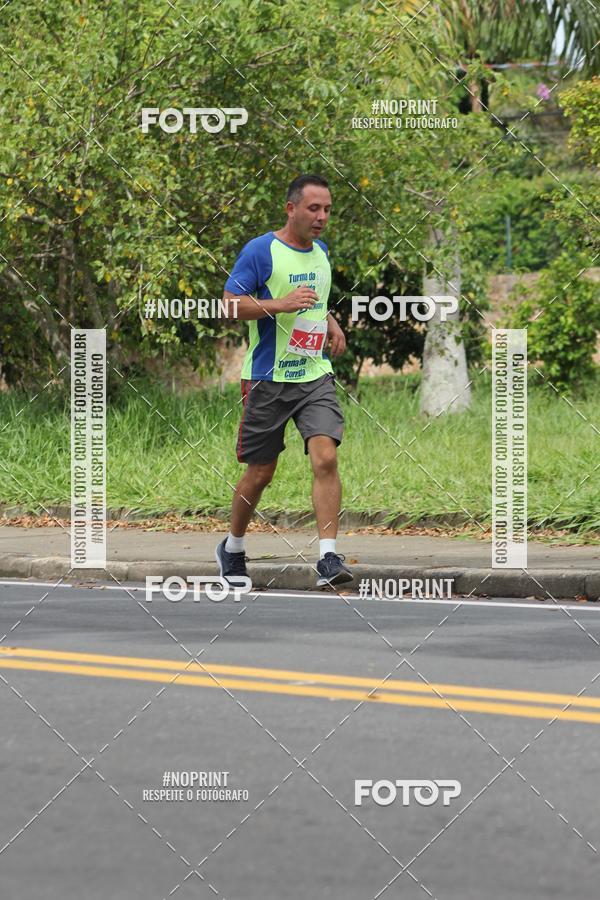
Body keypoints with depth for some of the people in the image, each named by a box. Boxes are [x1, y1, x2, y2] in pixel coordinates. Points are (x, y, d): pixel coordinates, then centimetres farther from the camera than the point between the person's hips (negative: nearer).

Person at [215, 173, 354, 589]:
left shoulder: (321, 251, 13)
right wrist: (282, 304, -22)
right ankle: (233, 548, 30)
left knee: (326, 458, -16)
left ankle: (329, 557, -19)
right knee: (260, 473, 6)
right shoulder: (260, 251, -9)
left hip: (315, 375, 4)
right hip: (267, 378, -4)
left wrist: (329, 321, 12)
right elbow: (229, 303, -12)